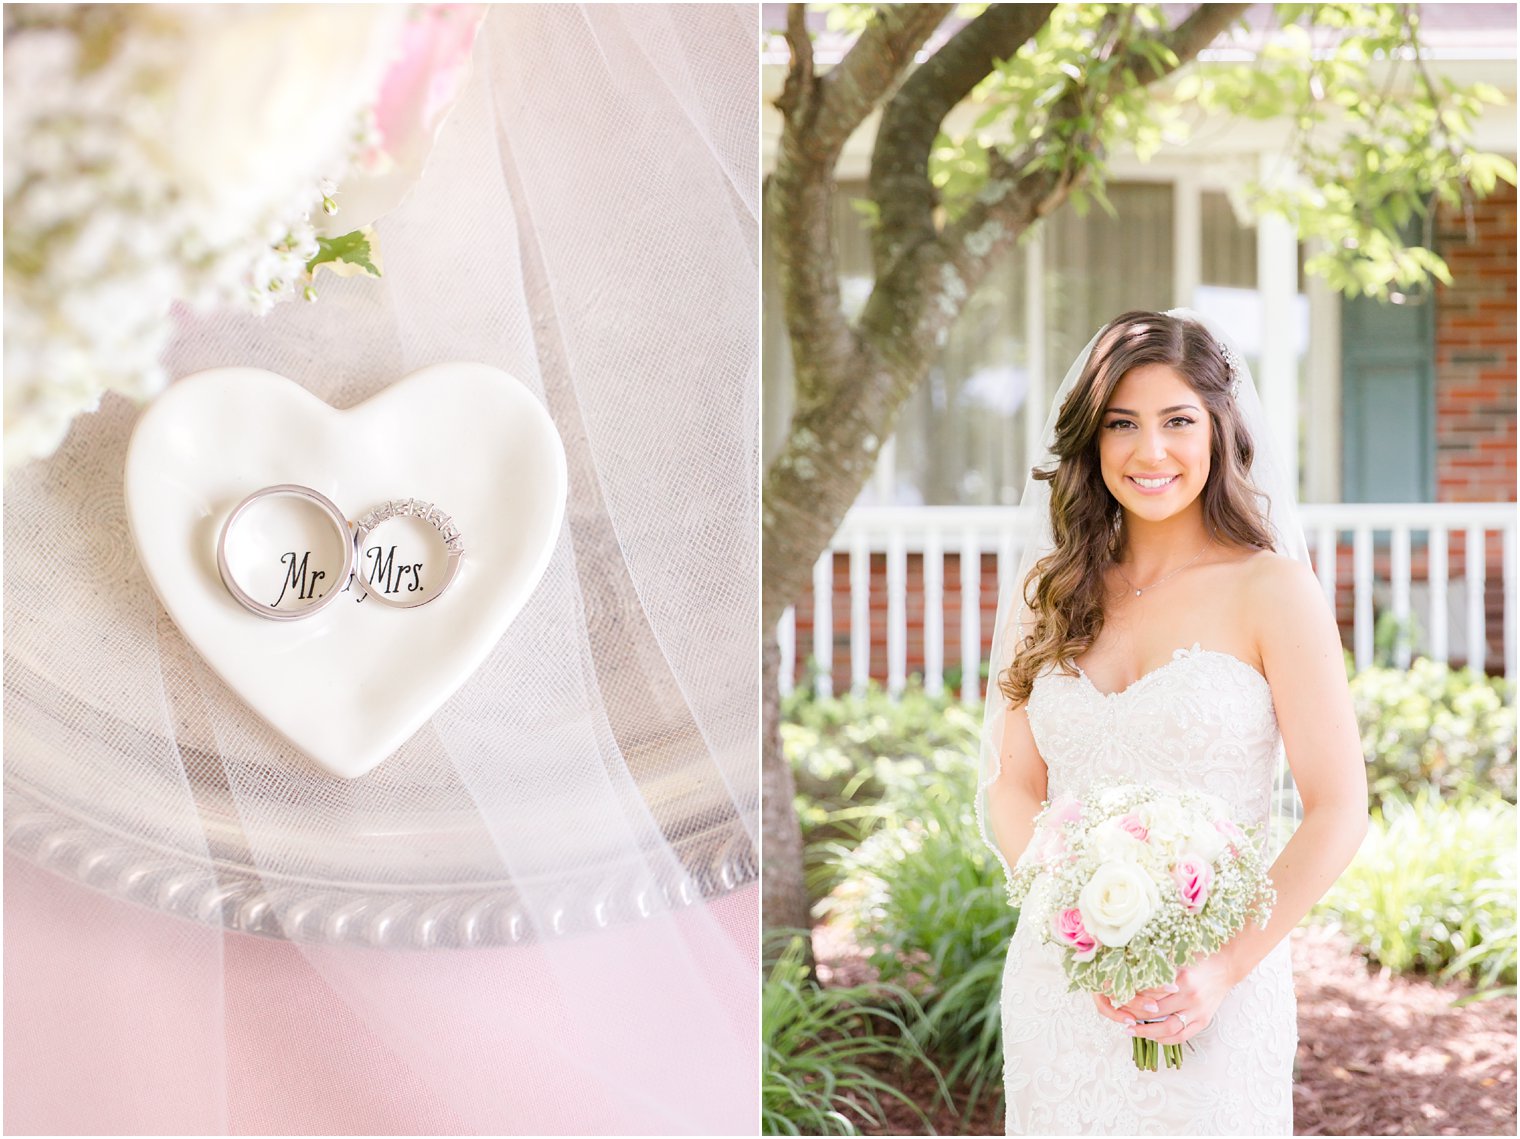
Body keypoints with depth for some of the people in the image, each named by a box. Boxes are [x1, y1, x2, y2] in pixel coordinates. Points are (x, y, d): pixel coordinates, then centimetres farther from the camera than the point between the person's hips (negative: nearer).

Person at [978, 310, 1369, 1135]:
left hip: (1209, 996, -3)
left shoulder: (1271, 591, -6)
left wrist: (1227, 969, -17)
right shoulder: (1048, 592, 6)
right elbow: (1012, 789, 3)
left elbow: (1338, 811, -8)